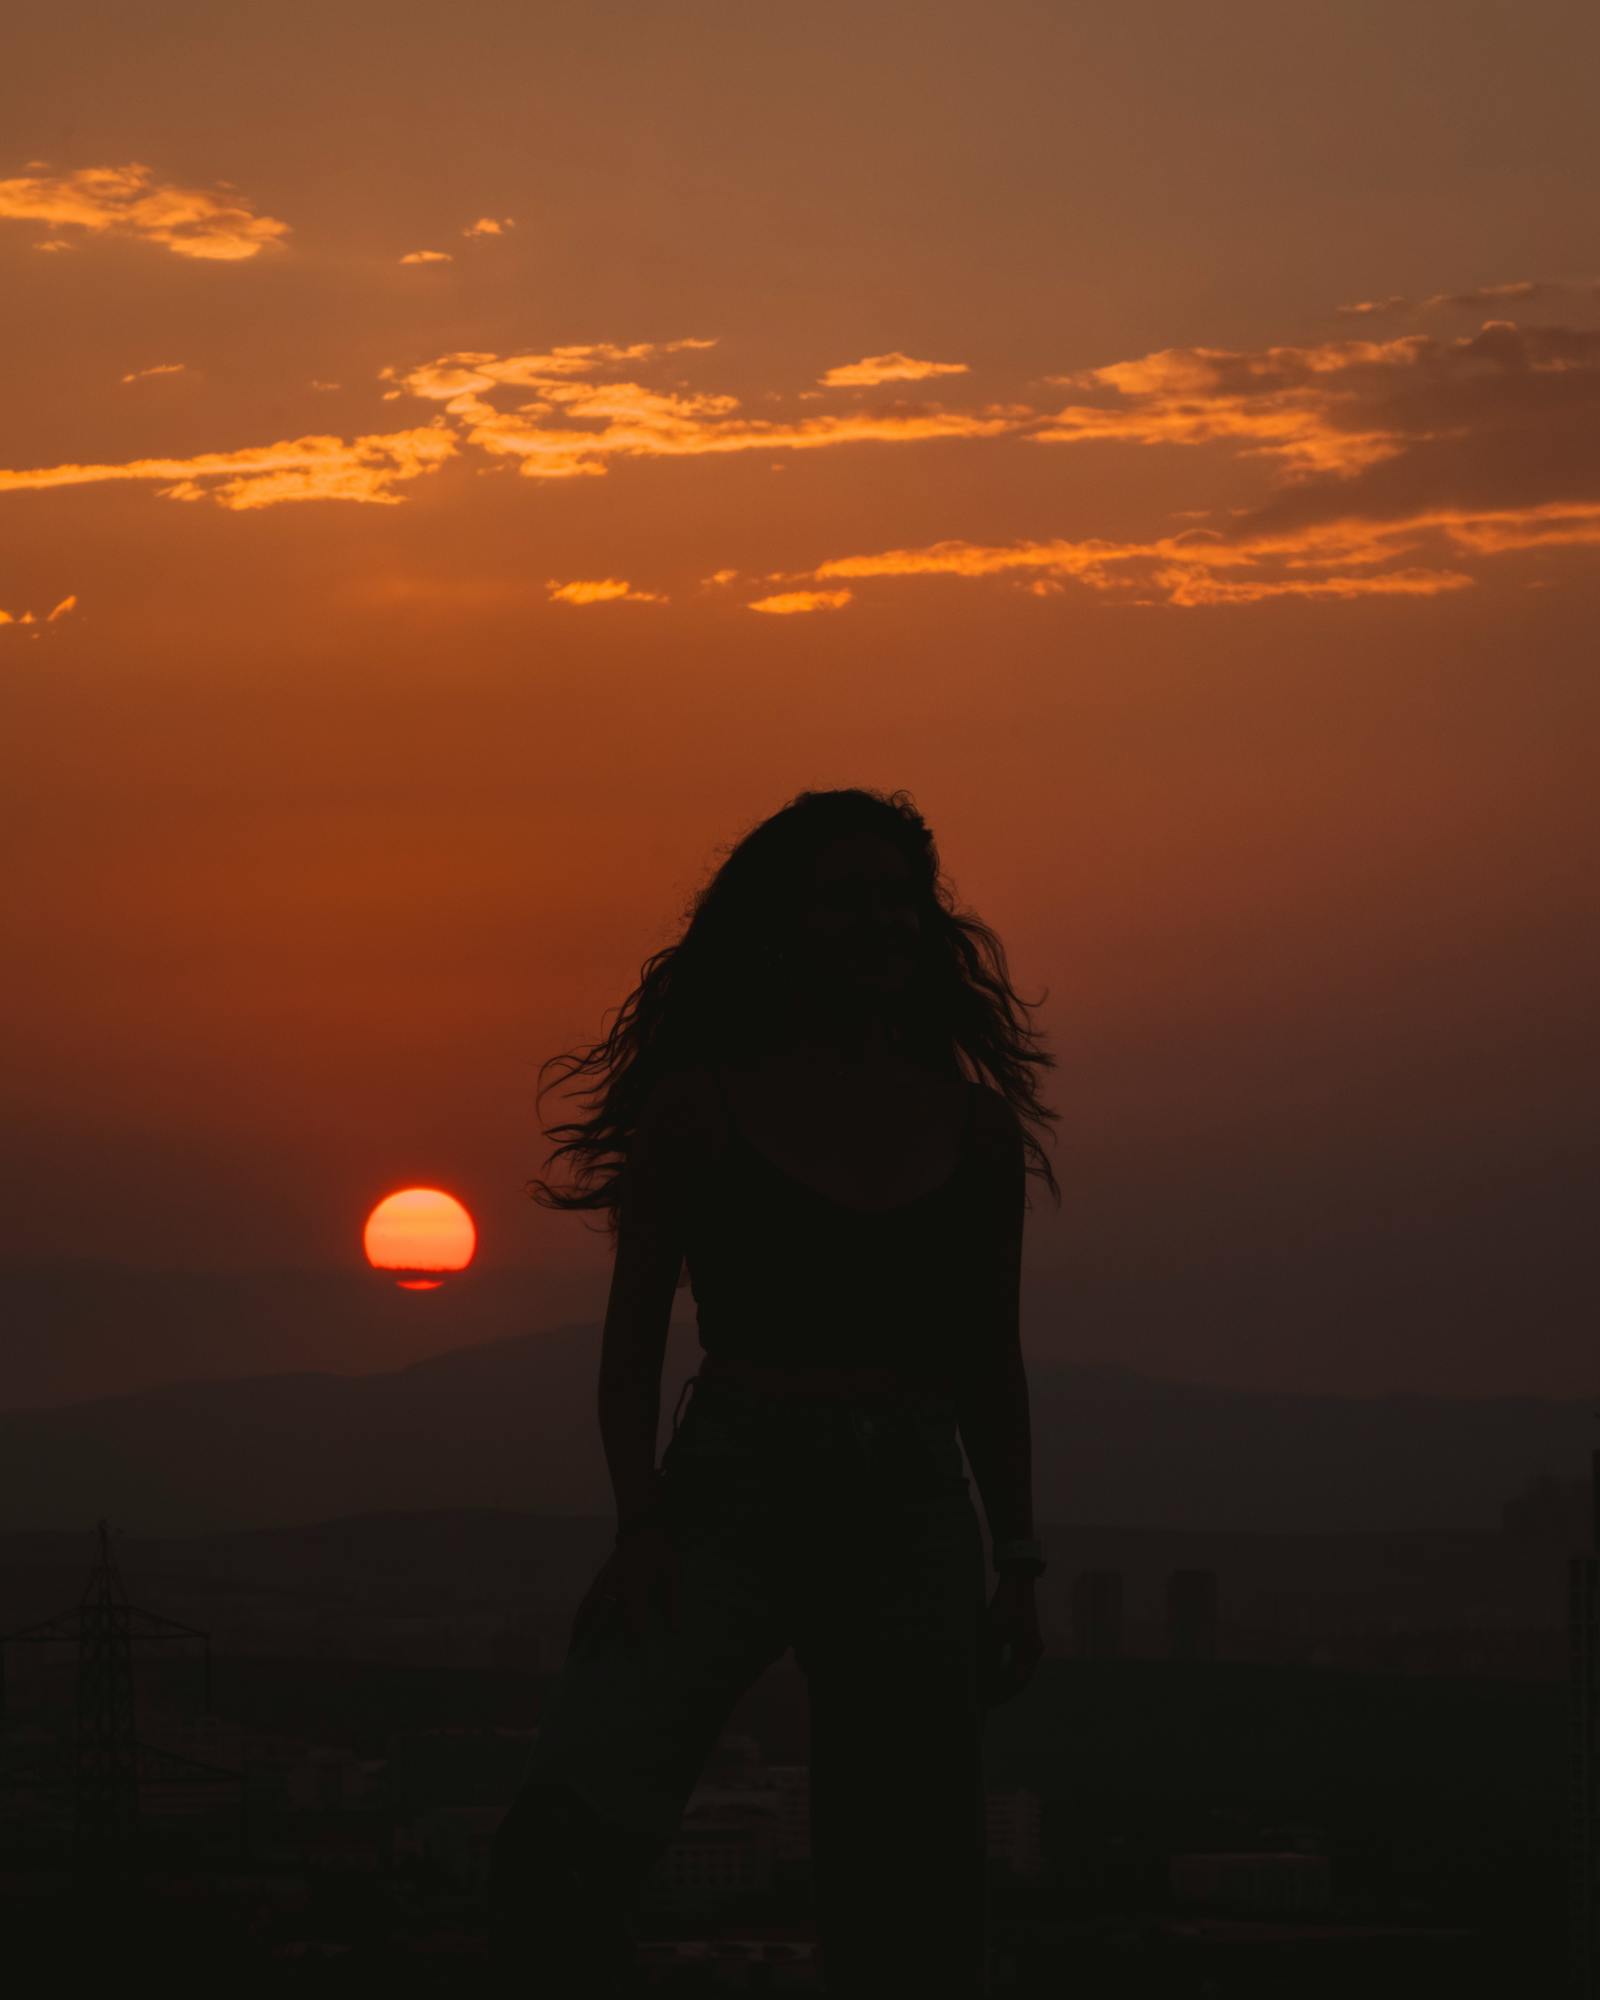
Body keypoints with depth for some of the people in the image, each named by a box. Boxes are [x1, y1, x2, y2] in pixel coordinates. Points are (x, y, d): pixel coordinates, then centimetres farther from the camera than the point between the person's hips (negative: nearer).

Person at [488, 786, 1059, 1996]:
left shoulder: (977, 1128, 11)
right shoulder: (700, 1108, 3)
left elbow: (992, 1364, 16)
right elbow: (633, 1337, 3)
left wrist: (1019, 1572, 11)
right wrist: (642, 1523, -11)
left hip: (914, 1518, 3)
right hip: (734, 1497, -3)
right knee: (574, 1832, -23)